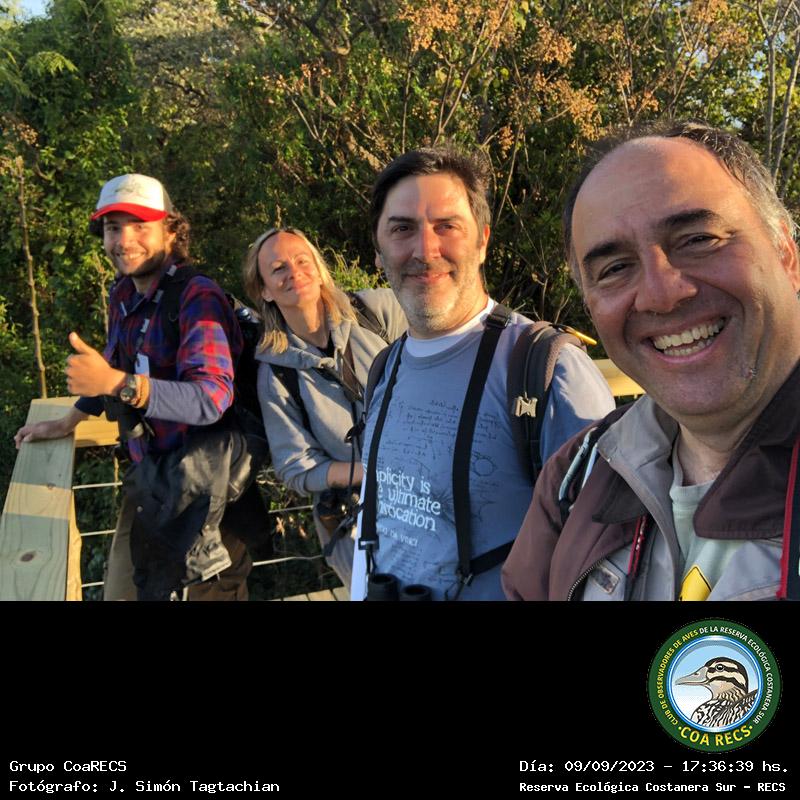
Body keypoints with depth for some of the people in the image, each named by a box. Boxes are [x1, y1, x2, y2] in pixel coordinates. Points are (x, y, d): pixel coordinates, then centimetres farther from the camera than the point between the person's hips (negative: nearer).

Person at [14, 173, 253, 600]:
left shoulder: (197, 297, -19)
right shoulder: (123, 295, 6)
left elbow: (212, 398, -30)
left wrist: (117, 383, -39)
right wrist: (67, 422, 29)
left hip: (207, 486, -7)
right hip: (148, 479, 8)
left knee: (207, 592, 4)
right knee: (122, 591, 16)